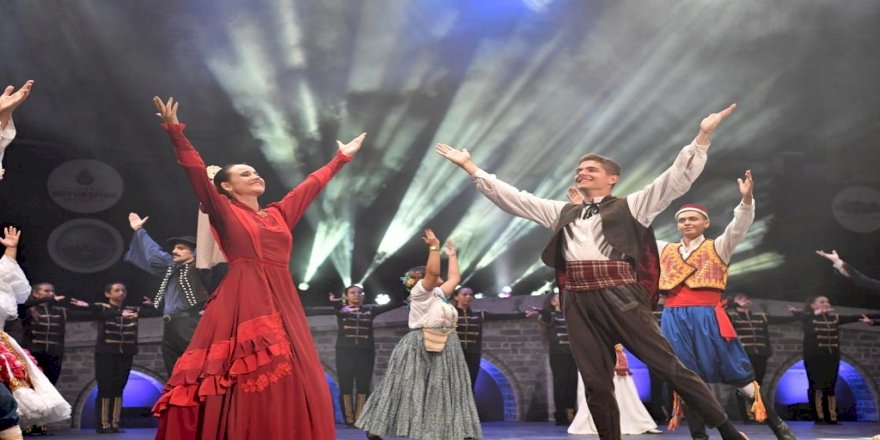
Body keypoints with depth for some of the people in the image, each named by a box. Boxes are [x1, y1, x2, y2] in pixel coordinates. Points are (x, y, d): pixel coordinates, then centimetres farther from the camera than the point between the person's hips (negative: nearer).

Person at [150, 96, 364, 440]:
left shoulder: (278, 214, 20)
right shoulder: (225, 213, 7)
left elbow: (311, 185, 29)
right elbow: (198, 174, -4)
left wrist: (341, 158, 37)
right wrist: (176, 134, -15)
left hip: (282, 304, 6)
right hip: (244, 303, -6)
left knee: (291, 388, 4)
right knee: (248, 388, -10)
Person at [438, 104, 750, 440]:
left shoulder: (631, 206, 10)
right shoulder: (562, 212, 22)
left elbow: (676, 179, 2)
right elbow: (511, 197, 23)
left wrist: (702, 137, -7)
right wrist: (470, 167, 21)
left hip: (619, 295, -4)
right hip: (579, 302, 4)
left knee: (668, 365, -4)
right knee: (596, 383, 5)